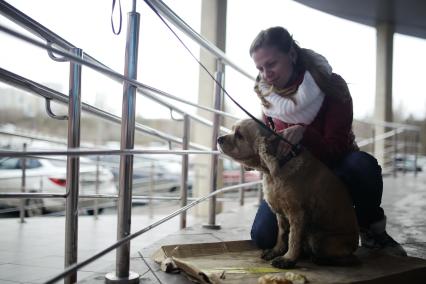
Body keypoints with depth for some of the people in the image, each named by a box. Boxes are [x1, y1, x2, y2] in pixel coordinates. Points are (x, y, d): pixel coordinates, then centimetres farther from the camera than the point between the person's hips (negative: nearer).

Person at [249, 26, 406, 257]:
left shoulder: (331, 86, -17)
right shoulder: (268, 96, -4)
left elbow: (336, 149, -25)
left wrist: (304, 134, -43)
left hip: (334, 171, -3)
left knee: (363, 164, -39)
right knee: (263, 236, -19)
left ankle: (371, 229, -10)